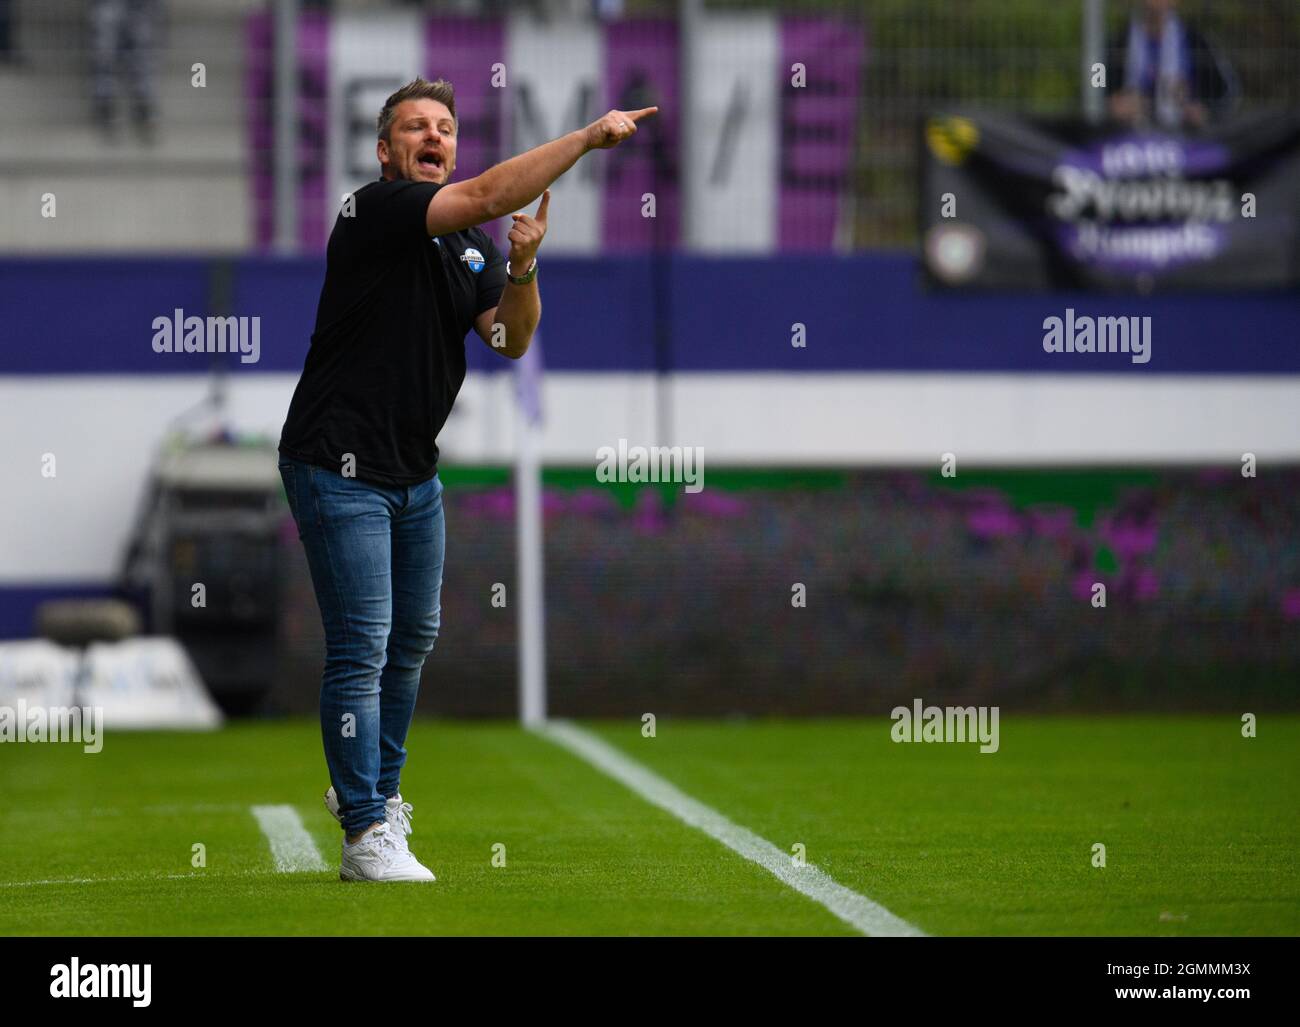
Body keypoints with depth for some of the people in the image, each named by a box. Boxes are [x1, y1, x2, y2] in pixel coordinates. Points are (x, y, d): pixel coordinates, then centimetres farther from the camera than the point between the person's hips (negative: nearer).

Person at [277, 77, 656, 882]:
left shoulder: (465, 246, 9)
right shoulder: (377, 210, -17)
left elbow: (510, 339, 0)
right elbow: (487, 197, -30)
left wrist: (523, 269, -19)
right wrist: (589, 137, -28)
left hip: (415, 473, 9)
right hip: (341, 469, -9)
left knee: (415, 637, 19)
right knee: (362, 648, -9)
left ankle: (374, 789, 37)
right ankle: (366, 835, -5)